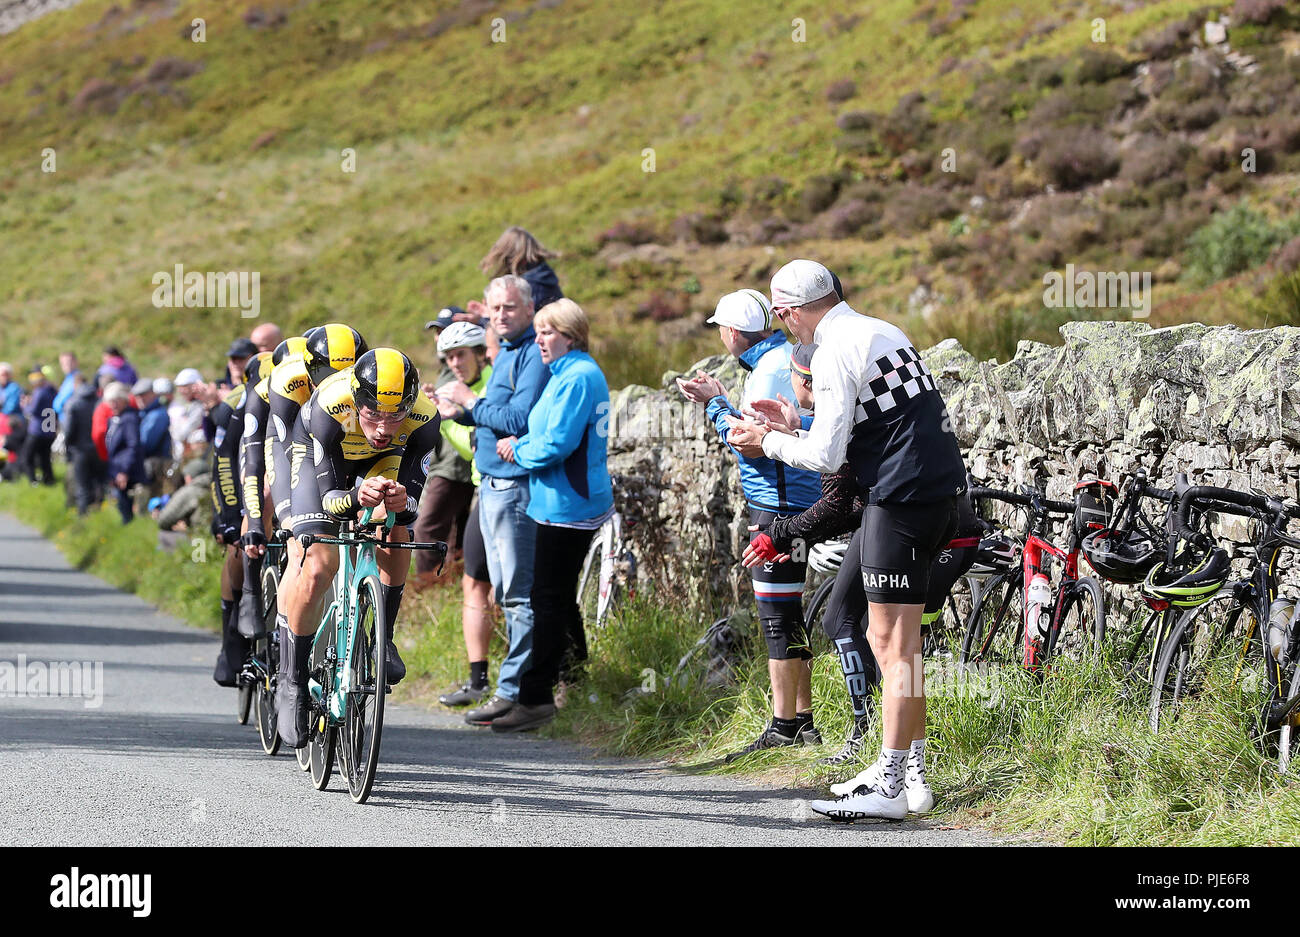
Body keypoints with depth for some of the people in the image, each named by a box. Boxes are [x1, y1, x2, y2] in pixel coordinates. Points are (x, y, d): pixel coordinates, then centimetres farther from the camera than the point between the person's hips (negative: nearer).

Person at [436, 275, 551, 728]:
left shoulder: (534, 355, -14)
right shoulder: (507, 353, 18)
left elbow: (520, 419, -23)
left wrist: (471, 401, -11)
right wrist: (462, 413, 9)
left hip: (516, 486, -11)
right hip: (492, 486, 11)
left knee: (520, 595, -8)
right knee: (506, 593, 13)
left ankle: (514, 690, -7)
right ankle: (522, 683, 19)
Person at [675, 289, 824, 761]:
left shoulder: (772, 370, -17)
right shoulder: (783, 357, 15)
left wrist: (715, 403, -9)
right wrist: (719, 397, 14)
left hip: (779, 504, -11)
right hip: (788, 499, 11)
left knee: (778, 616, -7)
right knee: (788, 615, 15)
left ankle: (783, 727, -5)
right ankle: (802, 720, 19)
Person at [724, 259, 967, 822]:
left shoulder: (835, 351, -12)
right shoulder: (884, 332, 16)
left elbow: (826, 456, -14)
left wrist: (768, 442, 4)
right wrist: (792, 426, 26)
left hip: (902, 498, -9)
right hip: (943, 488, 9)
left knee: (891, 644, -8)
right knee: (895, 638, 17)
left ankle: (889, 788, -9)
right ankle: (912, 769, 21)